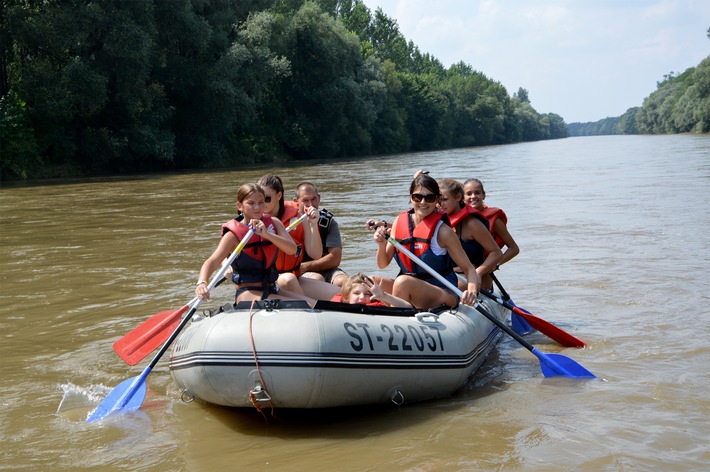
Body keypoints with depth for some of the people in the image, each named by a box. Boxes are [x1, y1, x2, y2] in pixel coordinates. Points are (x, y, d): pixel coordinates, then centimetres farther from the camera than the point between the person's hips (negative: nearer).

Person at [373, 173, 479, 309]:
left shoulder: (442, 231, -10)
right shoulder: (399, 221, 4)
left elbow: (468, 268, -8)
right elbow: (383, 264, 9)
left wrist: (472, 290, -28)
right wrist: (382, 245, -12)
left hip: (444, 293, -6)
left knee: (403, 282, -30)